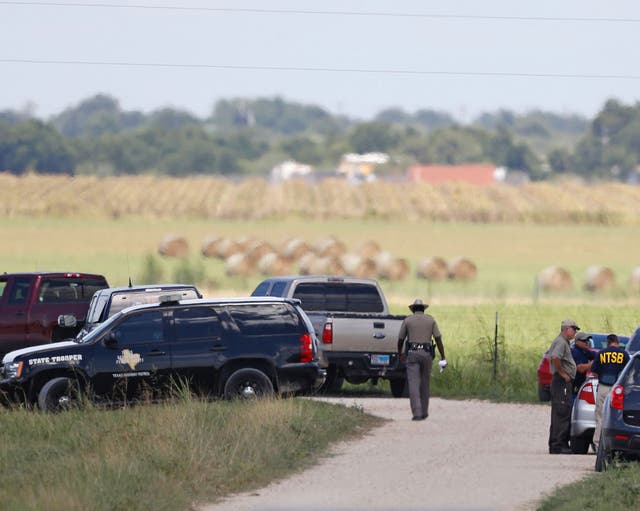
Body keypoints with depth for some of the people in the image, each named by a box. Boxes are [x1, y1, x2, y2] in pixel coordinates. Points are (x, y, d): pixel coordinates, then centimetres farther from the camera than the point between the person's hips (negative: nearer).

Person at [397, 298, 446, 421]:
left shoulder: (407, 320, 5)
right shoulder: (430, 320, 9)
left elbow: (400, 340, 10)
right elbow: (438, 338, 1)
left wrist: (400, 354, 28)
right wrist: (443, 357, 2)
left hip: (412, 354, -2)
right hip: (427, 354, 2)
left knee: (413, 384, -6)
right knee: (424, 383, 16)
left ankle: (417, 413, -19)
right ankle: (424, 412, 25)